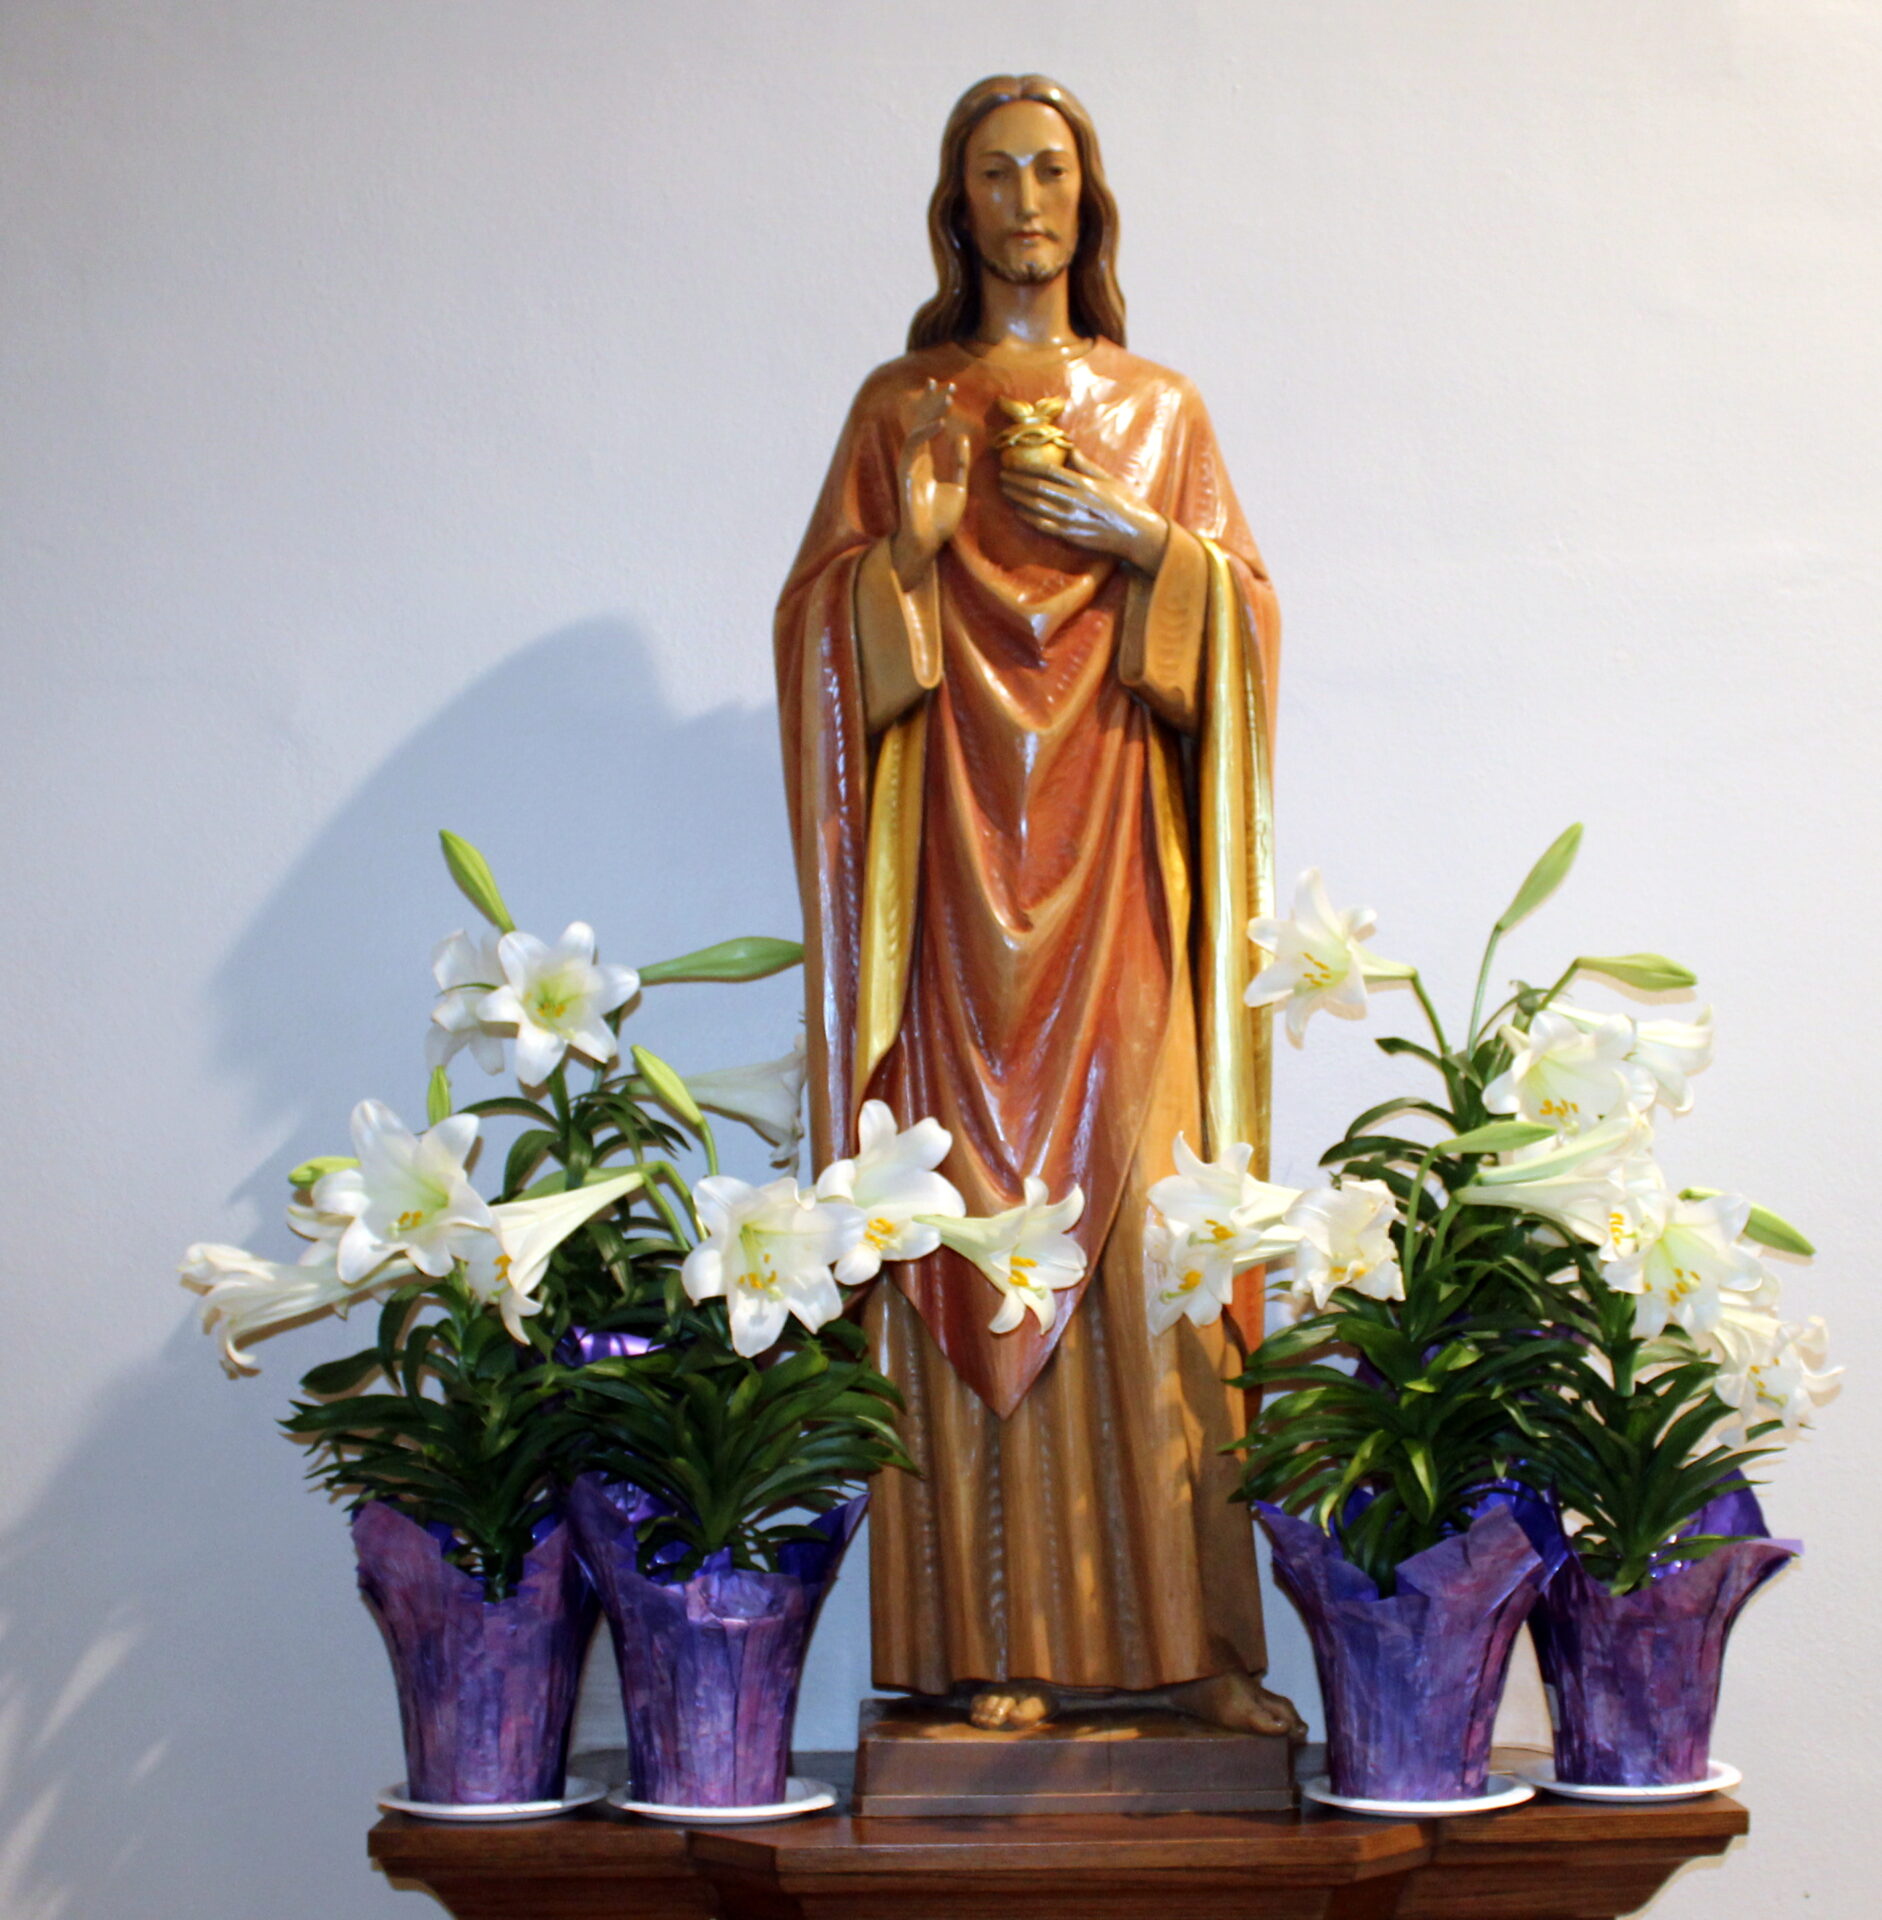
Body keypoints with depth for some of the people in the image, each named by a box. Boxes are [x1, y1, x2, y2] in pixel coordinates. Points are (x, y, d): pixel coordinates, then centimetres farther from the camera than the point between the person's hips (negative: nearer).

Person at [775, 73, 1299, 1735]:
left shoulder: (1158, 407, 15)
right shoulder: (900, 405, 12)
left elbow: (1247, 612, 10)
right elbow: (822, 626, 7)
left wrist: (1139, 538, -7)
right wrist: (911, 546, -11)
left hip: (1114, 874, 1)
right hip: (961, 866, 0)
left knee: (1147, 1216, -5)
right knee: (978, 1223, -4)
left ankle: (1191, 1634, 0)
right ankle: (1002, 1645, 2)